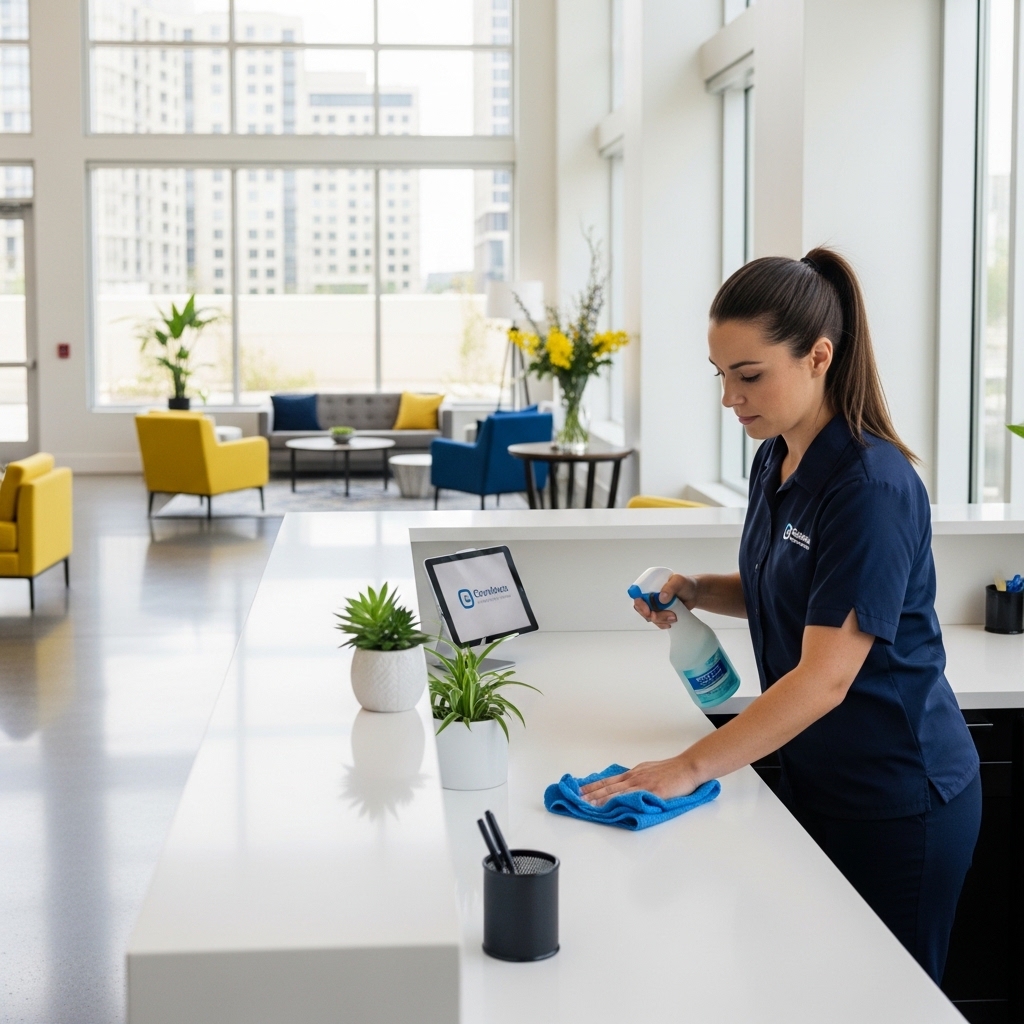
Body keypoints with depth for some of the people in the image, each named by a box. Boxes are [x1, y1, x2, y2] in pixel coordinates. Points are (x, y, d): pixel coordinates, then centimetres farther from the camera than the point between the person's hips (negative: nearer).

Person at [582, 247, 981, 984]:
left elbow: (826, 677, -28)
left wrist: (693, 767, -32)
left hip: (896, 802, -8)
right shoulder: (776, 460, 2)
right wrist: (694, 591, 0)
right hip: (813, 780, 8)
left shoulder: (873, 487, -24)